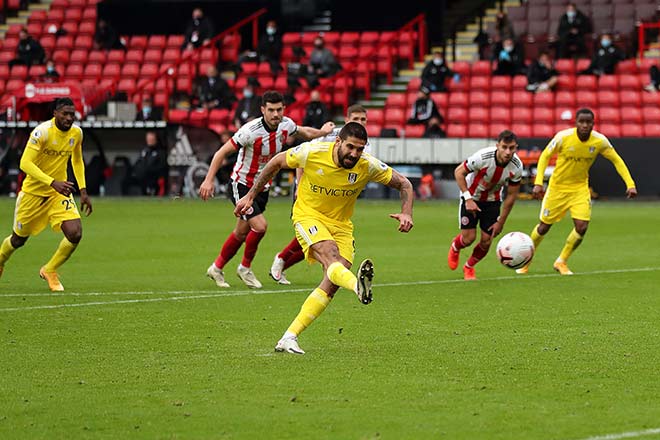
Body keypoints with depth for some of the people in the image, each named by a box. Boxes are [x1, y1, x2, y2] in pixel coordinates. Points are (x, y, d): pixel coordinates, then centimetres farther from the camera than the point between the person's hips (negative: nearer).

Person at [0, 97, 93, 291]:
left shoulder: (76, 133, -4)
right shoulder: (42, 132, -23)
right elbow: (25, 163, -31)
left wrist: (83, 190, 8)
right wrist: (53, 183, -40)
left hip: (60, 190, 4)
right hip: (33, 191, -4)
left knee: (75, 234, -17)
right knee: (19, 239, 11)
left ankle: (50, 271, 7)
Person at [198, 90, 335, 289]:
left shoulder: (286, 125, -8)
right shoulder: (251, 131, -27)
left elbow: (304, 133, 18)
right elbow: (222, 152, -22)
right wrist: (209, 180, -28)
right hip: (242, 185, -6)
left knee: (242, 232, 13)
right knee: (260, 226, -19)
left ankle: (216, 268, 31)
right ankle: (245, 268, 5)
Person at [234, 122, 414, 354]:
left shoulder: (368, 165, -14)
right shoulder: (311, 152, -18)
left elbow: (404, 184, -2)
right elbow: (276, 163, -1)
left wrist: (406, 213, -21)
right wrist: (250, 196, 2)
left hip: (341, 225, 4)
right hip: (308, 215, -4)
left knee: (332, 283, -15)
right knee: (331, 254, -34)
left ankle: (289, 338, -11)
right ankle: (358, 286, -69)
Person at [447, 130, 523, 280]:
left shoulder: (517, 166, -22)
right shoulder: (483, 157, -33)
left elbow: (511, 196, -9)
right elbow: (459, 172, -18)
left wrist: (501, 222, -6)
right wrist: (468, 198, -23)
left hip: (492, 200, 3)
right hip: (471, 196, -3)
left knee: (486, 241, -3)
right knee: (469, 238, -9)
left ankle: (469, 267, 27)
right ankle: (455, 248, 30)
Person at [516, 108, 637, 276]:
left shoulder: (600, 141, -15)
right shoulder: (563, 137, -21)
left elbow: (617, 160, -2)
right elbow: (545, 156, -10)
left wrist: (630, 184, -11)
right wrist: (538, 183, -20)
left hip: (580, 188, 2)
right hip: (558, 187, -2)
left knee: (582, 227, -12)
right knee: (544, 226, 4)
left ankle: (561, 262, 10)